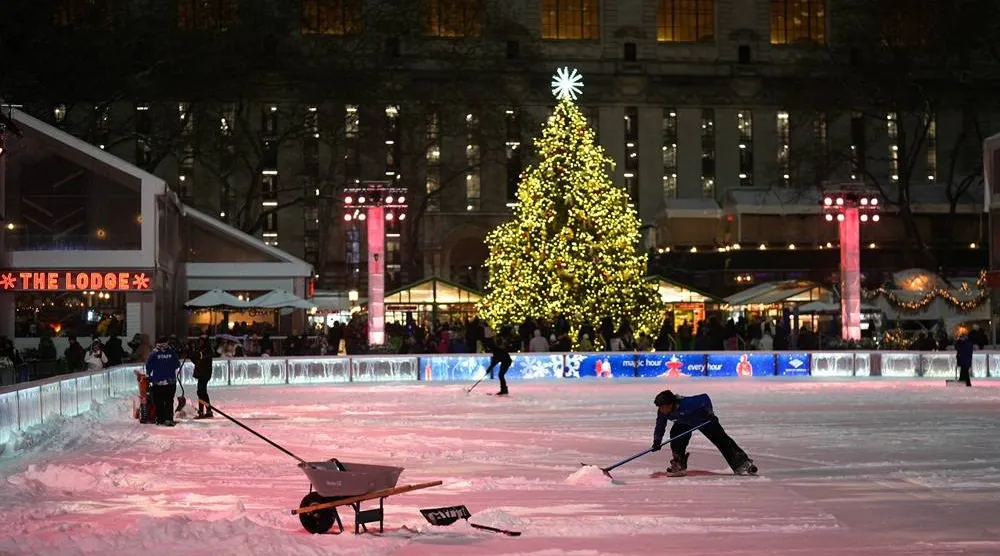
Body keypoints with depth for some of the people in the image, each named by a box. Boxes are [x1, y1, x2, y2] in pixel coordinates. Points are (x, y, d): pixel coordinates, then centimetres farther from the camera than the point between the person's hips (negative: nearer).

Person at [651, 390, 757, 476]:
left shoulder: (685, 403, -41)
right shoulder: (662, 412, -22)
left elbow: (704, 398, -33)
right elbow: (660, 426, -9)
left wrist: (710, 412, -35)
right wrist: (657, 441, -20)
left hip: (704, 419, -6)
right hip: (685, 423, 6)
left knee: (721, 439, -8)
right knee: (675, 435, -16)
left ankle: (743, 463, -3)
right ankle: (679, 466, -3)